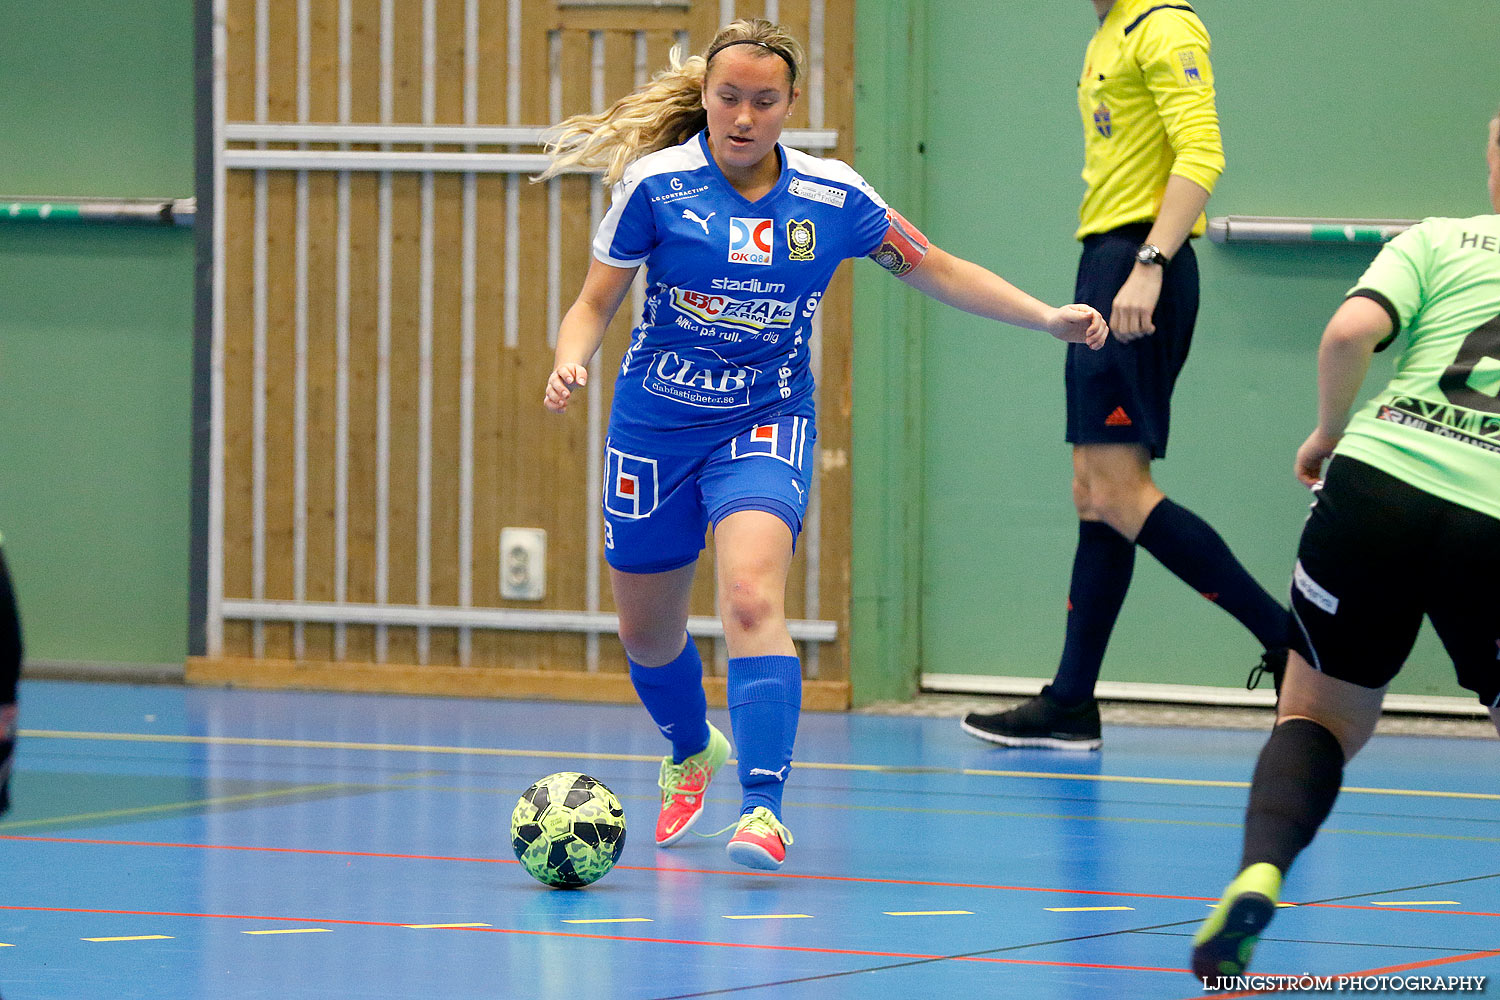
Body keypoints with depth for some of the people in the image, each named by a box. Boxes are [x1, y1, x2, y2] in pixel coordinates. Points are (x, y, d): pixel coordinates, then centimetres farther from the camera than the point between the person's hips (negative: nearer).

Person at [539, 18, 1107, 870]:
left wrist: (1048, 318, -2)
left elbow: (932, 268, 6)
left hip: (765, 424, -1)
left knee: (751, 597, -27)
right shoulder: (656, 183, -12)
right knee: (648, 635, 14)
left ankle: (765, 808, -30)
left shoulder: (832, 196, -7)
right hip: (657, 424, 1)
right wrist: (571, 362, -25)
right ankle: (692, 753, 48)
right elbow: (595, 302, -3)